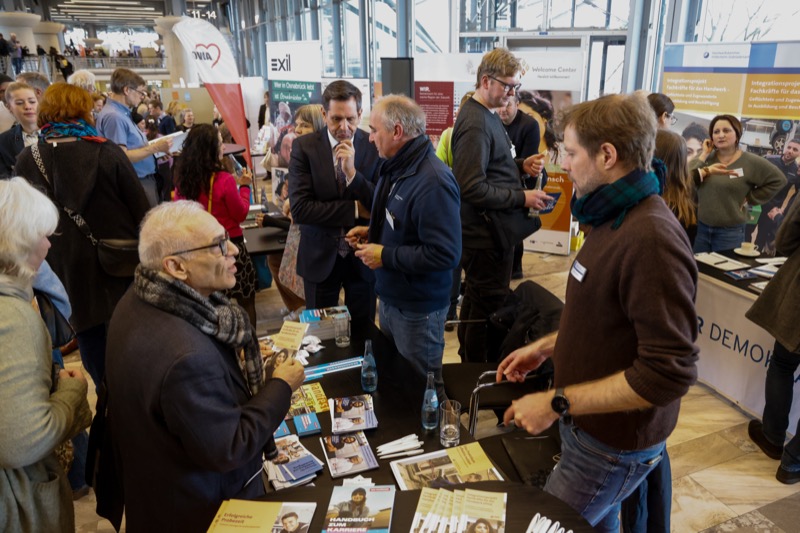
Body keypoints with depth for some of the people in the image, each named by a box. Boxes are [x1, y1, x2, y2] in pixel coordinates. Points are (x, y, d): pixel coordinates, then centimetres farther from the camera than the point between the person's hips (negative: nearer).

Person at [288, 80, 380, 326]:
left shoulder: (375, 146, -7)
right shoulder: (304, 146, -8)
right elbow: (299, 208, -16)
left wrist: (352, 172, -24)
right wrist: (354, 209, -18)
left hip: (363, 256, 0)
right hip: (320, 257, 0)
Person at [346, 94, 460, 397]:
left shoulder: (433, 181, -26)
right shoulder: (396, 167, 6)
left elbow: (445, 254, -29)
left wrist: (385, 256, -23)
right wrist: (372, 232, 4)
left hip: (418, 308, -9)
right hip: (390, 296, 9)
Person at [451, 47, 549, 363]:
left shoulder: (486, 114, 12)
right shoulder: (476, 124, -20)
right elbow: (473, 189, -25)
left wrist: (521, 165, 4)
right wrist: (522, 198, -19)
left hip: (483, 230, 11)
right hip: (487, 233, -11)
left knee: (476, 300, 22)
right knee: (489, 308, 0)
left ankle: (468, 362, 39)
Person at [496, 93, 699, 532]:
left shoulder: (651, 237, -28)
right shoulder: (615, 219, 5)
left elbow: (669, 371, -29)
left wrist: (557, 403, -27)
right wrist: (546, 347, 8)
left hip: (613, 446, -8)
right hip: (590, 424, 9)